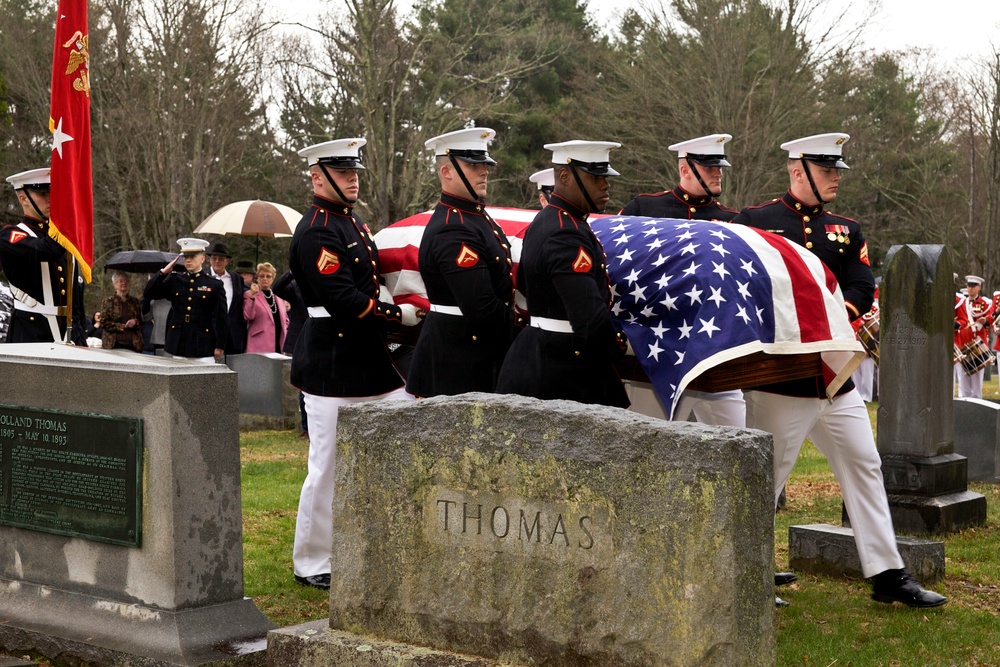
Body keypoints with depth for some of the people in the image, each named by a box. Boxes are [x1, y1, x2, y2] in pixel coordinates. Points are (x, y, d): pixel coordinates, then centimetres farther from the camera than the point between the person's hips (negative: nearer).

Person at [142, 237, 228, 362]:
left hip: (203, 347, -3)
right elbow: (147, 294, 7)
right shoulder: (174, 280, 11)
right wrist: (163, 273, -2)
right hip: (179, 347, 3)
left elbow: (221, 319, 1)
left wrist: (220, 346, -4)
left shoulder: (214, 285, 2)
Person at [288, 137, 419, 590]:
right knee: (327, 468, -1)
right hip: (331, 368, -9)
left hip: (371, 361, 9)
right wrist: (398, 315, -13)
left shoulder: (353, 224, 16)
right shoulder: (316, 232, -14)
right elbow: (343, 300, -22)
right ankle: (312, 565, 12)